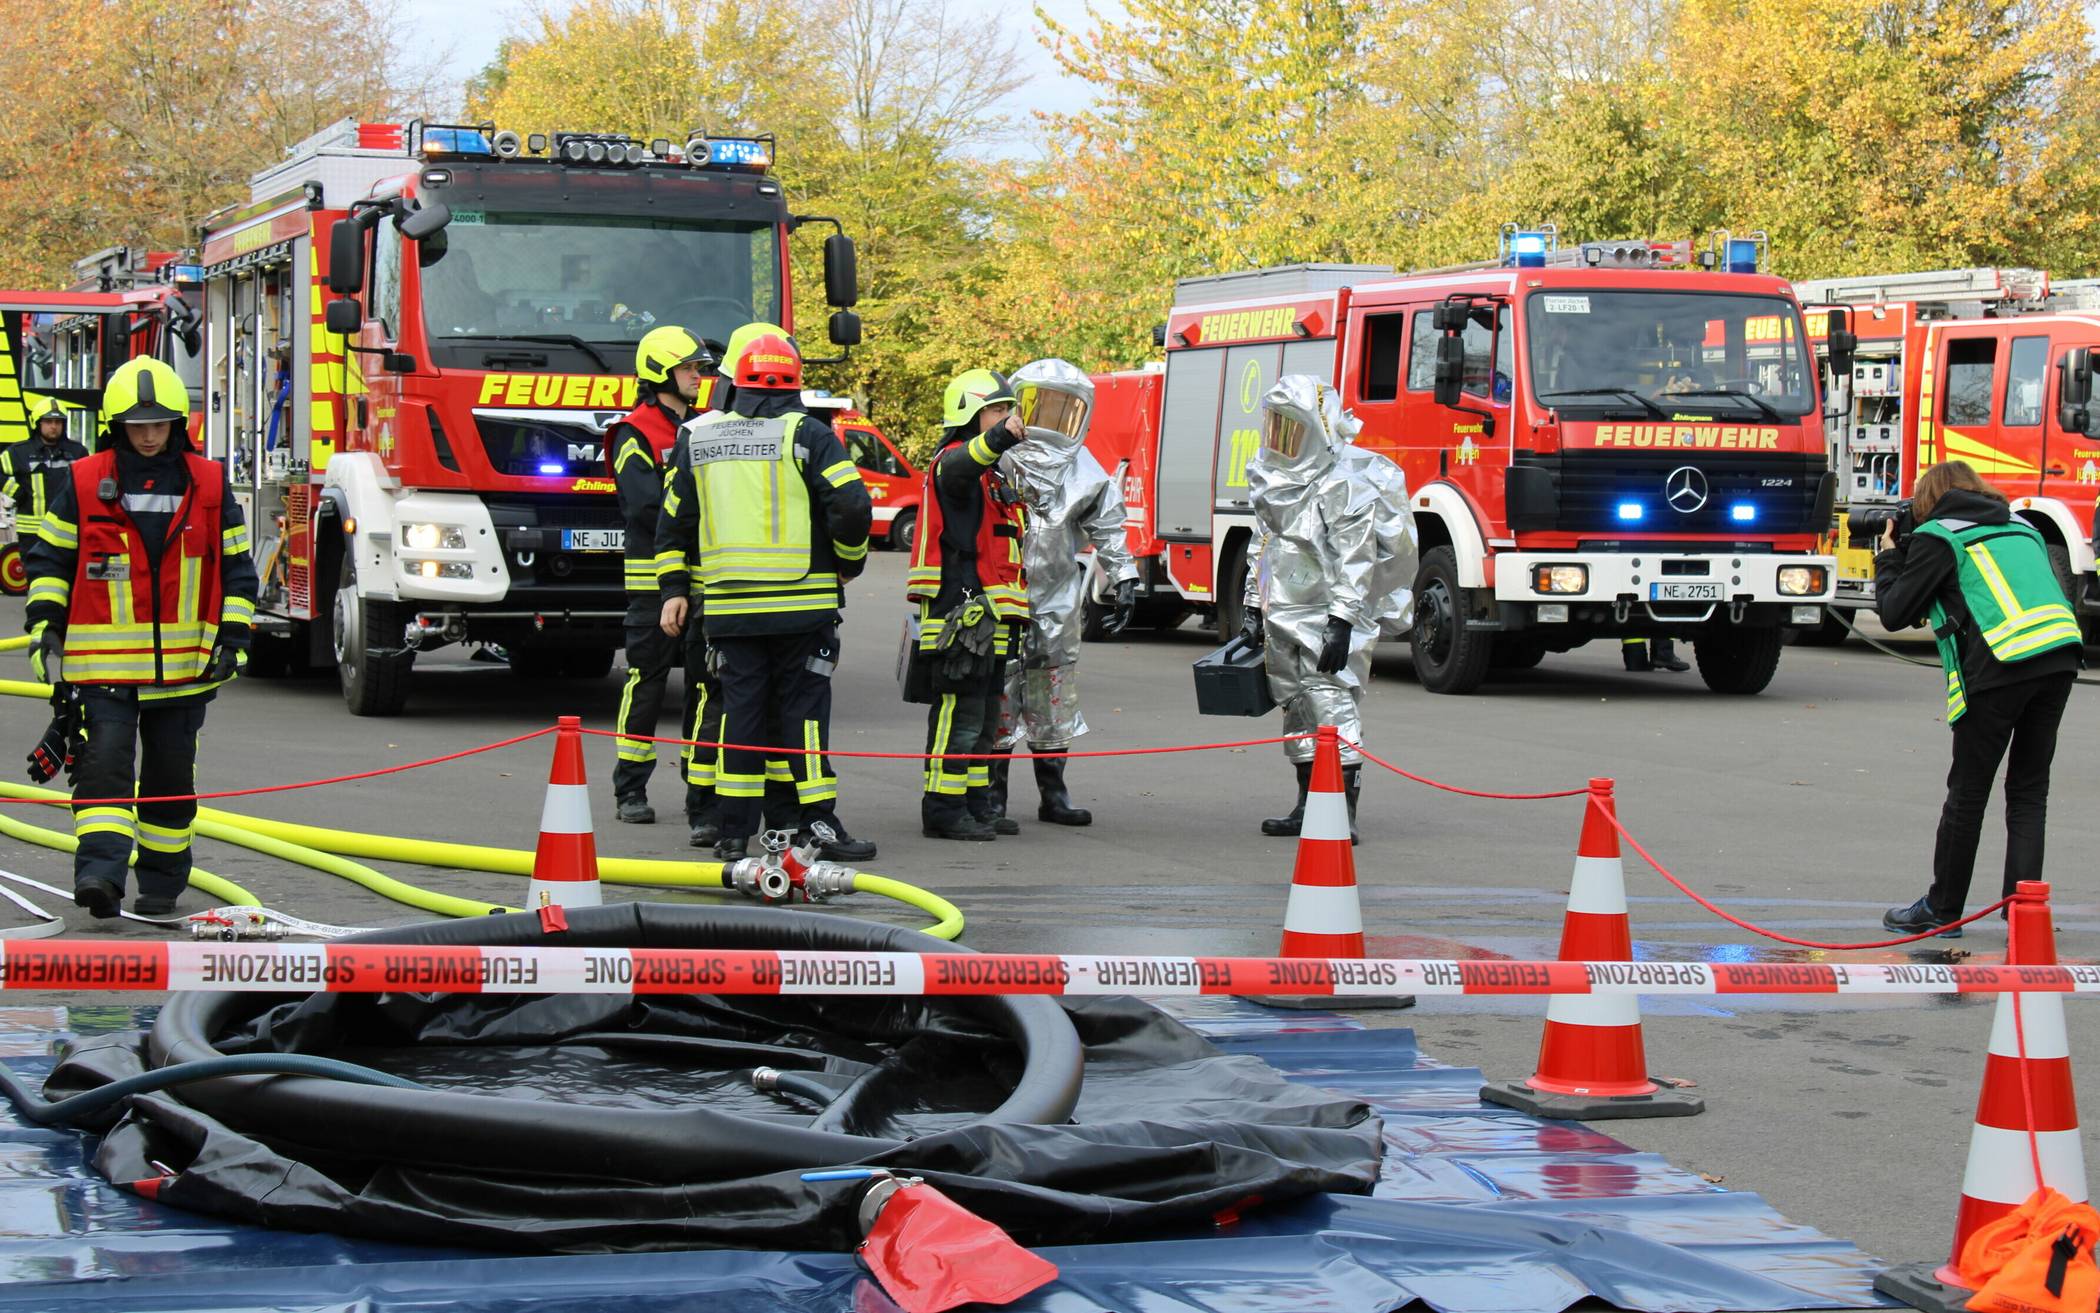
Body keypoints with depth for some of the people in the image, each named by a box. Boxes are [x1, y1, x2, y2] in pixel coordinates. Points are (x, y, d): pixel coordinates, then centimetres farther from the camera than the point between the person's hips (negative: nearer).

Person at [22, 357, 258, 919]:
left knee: (170, 776, 10)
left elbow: (236, 566, 10)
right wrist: (46, 625, -3)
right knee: (105, 763, -15)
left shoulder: (208, 485, 5)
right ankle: (100, 871, -22)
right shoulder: (84, 484, 1)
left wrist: (233, 636, 2)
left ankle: (161, 882, 22)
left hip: (184, 663, 2)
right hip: (103, 662, -2)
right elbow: (50, 558, 7)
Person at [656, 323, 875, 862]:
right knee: (804, 710, 3)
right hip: (803, 604, -3)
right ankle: (818, 822, 2)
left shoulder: (697, 439, 9)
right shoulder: (807, 435, -5)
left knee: (740, 710, 7)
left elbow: (675, 519, 12)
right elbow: (852, 506, -11)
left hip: (728, 605, 3)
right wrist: (847, 564, 6)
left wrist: (674, 588, 17)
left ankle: (734, 831, 6)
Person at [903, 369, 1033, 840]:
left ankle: (975, 804, 21)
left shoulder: (992, 474, 24)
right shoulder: (952, 462, -9)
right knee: (960, 713, -10)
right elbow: (960, 466, -36)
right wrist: (1000, 436, -55)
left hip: (988, 618, 10)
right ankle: (943, 810, -8)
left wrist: (1011, 615, 36)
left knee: (984, 718, 14)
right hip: (960, 610, -10)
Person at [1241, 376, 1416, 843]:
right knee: (1298, 710, 12)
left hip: (1328, 618, -9)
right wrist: (1254, 607, 19)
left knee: (1333, 705, -14)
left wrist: (1343, 620, -23)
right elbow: (1262, 549, 23)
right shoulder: (1274, 482, 15)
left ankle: (1343, 814, -17)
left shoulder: (1345, 486, -13)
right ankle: (1309, 807, 20)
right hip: (1283, 619, 9)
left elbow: (1356, 561, -18)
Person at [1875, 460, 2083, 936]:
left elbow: (1895, 612, 6)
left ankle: (1942, 910, 16)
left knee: (1967, 791, 6)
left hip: (1998, 667, -5)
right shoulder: (2021, 528, 25)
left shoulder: (1936, 536, 7)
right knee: (2029, 790, 12)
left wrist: (1889, 558, 25)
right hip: (2059, 660, 6)